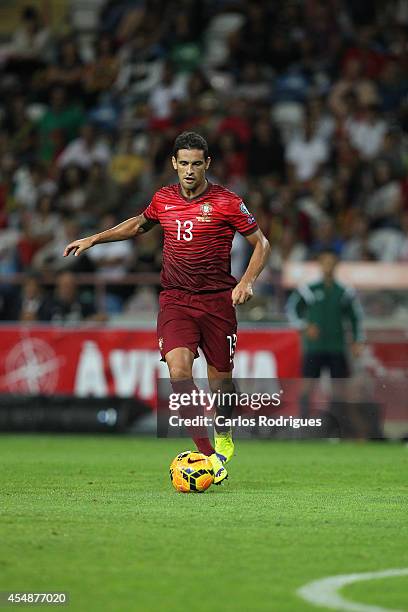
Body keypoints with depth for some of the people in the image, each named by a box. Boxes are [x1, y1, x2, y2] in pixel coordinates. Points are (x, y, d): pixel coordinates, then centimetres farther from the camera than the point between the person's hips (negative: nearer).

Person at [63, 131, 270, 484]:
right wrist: (94, 239, 25)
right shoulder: (164, 199, 6)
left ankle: (224, 438, 37)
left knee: (220, 376, 4)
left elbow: (261, 244, 2)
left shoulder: (227, 203, -6)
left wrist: (247, 282, -13)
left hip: (217, 299, -2)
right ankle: (206, 453, -20)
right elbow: (140, 224, 28)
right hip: (175, 299, 2)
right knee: (178, 367, -20)